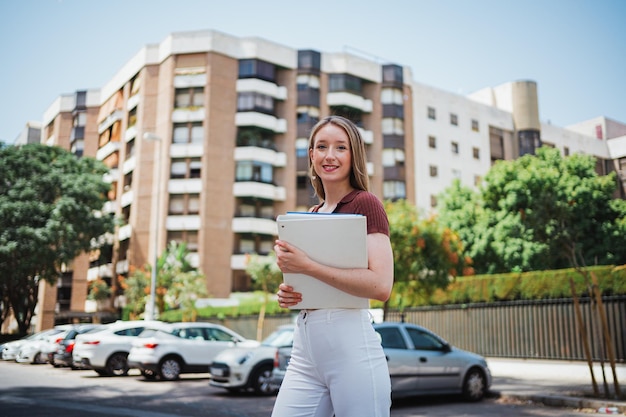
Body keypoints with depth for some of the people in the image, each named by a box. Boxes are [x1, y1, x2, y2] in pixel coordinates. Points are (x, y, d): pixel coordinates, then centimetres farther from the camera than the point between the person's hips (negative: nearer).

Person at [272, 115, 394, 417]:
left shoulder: (365, 203, -4)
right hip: (305, 348, 6)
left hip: (350, 344, -6)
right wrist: (287, 294, 3)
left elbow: (381, 286, -16)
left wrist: (306, 267, -17)